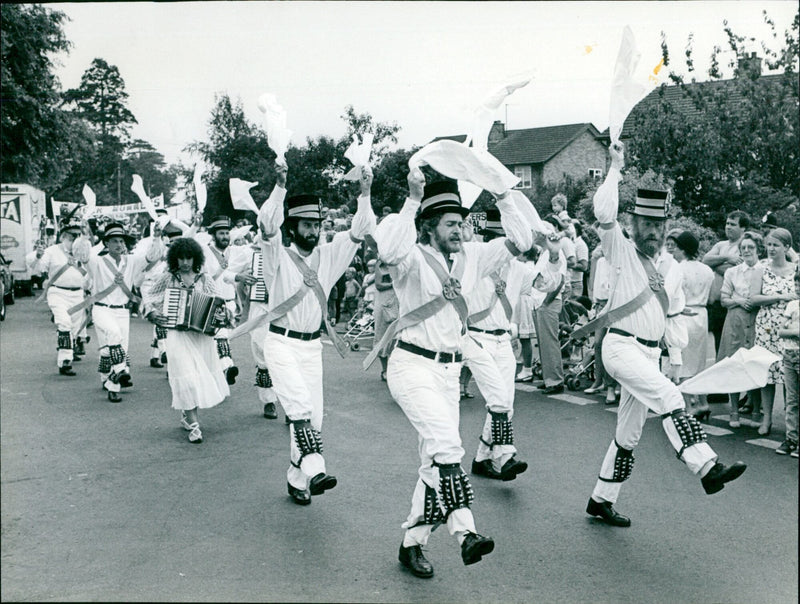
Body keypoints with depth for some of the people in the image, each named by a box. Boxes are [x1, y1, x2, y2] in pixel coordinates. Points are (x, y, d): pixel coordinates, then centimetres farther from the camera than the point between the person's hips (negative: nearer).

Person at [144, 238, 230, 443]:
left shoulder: (204, 278, 5)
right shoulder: (168, 278, 2)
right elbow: (148, 296, 11)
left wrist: (223, 311, -15)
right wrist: (152, 313, -6)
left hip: (202, 333, 2)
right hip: (178, 333, -2)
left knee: (203, 375, 10)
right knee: (186, 375, -10)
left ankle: (186, 414, 32)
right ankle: (193, 425, -8)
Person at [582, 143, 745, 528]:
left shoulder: (672, 270, 14)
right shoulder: (620, 251, -3)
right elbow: (604, 212, -20)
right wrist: (616, 168, -15)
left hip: (650, 355, 7)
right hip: (621, 347, -6)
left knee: (629, 433, 10)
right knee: (668, 398, -28)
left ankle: (601, 500, 21)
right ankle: (707, 467, -35)